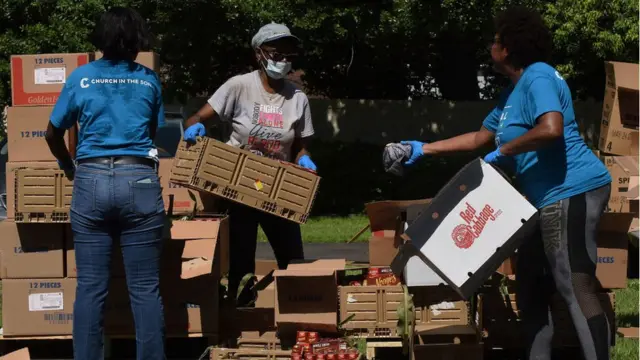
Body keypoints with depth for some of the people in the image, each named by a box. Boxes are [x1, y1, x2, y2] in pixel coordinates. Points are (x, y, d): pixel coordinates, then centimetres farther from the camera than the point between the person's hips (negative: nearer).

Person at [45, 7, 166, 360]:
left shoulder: (80, 77, 6)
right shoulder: (149, 80, 7)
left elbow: (53, 134, 13)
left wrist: (69, 166, 32)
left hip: (91, 182, 0)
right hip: (139, 182, 0)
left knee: (90, 287, 3)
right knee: (145, 288, 2)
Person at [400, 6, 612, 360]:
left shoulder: (537, 78, -13)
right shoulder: (513, 92, 19)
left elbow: (551, 129, -30)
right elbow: (479, 138, 30)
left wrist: (504, 151, -16)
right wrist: (424, 149, 31)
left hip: (571, 192, -11)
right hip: (551, 197, 11)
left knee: (576, 288, -15)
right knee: (532, 284, 15)